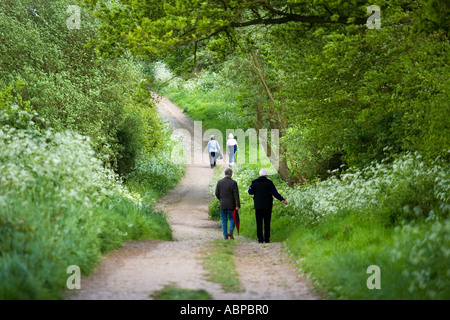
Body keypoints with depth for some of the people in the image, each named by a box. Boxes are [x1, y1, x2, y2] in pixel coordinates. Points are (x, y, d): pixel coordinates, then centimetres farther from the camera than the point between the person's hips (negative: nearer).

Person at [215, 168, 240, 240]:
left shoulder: (219, 182, 2)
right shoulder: (233, 183, -8)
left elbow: (217, 194, 5)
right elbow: (236, 195, -11)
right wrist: (237, 205, -10)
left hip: (222, 205, 3)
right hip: (231, 205, -2)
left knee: (224, 220, 8)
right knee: (232, 219, 11)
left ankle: (225, 236, 5)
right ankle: (230, 231, -10)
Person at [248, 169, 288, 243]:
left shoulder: (255, 182, 1)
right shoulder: (269, 183, -5)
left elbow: (250, 192, 5)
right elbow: (275, 193, -9)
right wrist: (283, 199, -4)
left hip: (258, 206, 1)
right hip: (267, 206, -1)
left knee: (259, 223, 4)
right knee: (267, 223, 5)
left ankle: (260, 239, -3)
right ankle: (267, 239, 2)